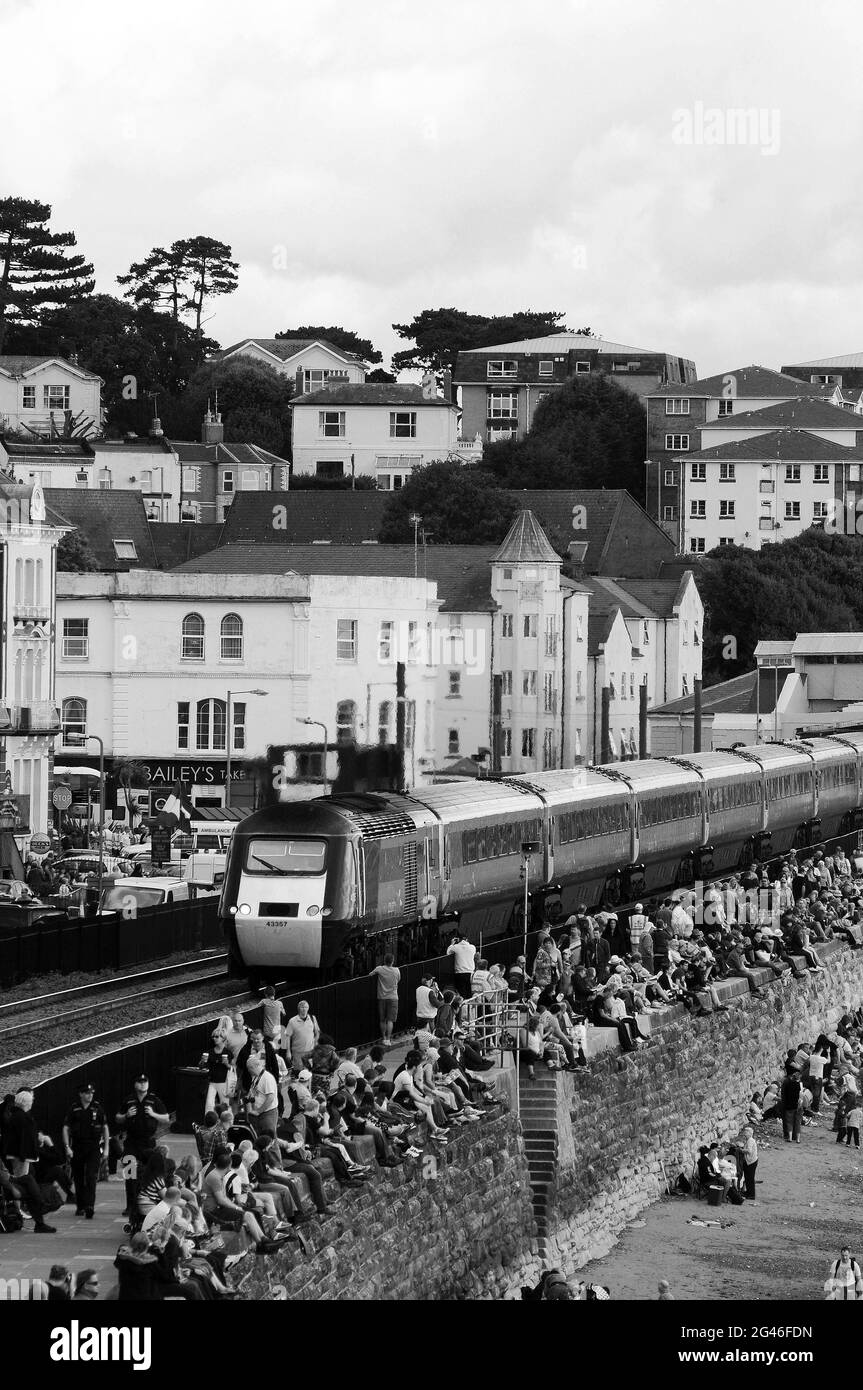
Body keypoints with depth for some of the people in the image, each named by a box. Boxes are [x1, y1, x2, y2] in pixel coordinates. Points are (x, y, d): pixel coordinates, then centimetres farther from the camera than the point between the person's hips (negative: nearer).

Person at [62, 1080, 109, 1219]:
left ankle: (89, 1206, -19)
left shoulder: (97, 1108, 5)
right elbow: (66, 1129, 5)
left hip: (94, 1147, -1)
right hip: (77, 1147, 1)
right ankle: (80, 1206, 20)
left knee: (91, 1176, -14)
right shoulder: (74, 1110, 4)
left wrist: (106, 1147, 7)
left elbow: (105, 1128, 11)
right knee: (78, 1179, 7)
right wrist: (67, 1147, -5)